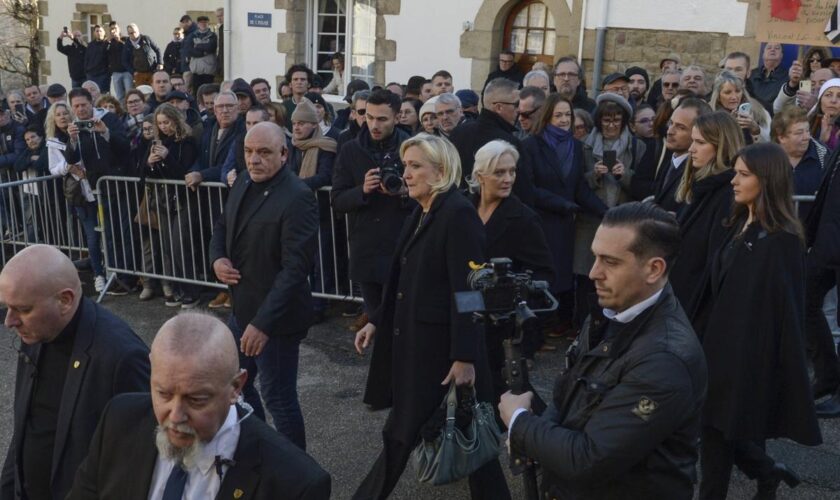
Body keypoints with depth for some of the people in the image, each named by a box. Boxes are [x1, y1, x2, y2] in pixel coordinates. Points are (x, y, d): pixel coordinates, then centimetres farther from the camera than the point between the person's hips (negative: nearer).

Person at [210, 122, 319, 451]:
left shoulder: (297, 198, -21)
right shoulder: (243, 183, 5)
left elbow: (295, 267, -25)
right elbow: (222, 226, 20)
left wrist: (263, 322, -29)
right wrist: (217, 258, -3)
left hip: (274, 316, -9)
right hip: (241, 308, 9)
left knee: (278, 398, 4)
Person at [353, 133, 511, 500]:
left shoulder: (458, 214, -17)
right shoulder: (421, 213, 11)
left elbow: (467, 292, -22)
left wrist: (464, 357, -24)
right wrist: (377, 320, 13)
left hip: (443, 344, -8)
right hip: (413, 339, 8)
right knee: (403, 432, 17)